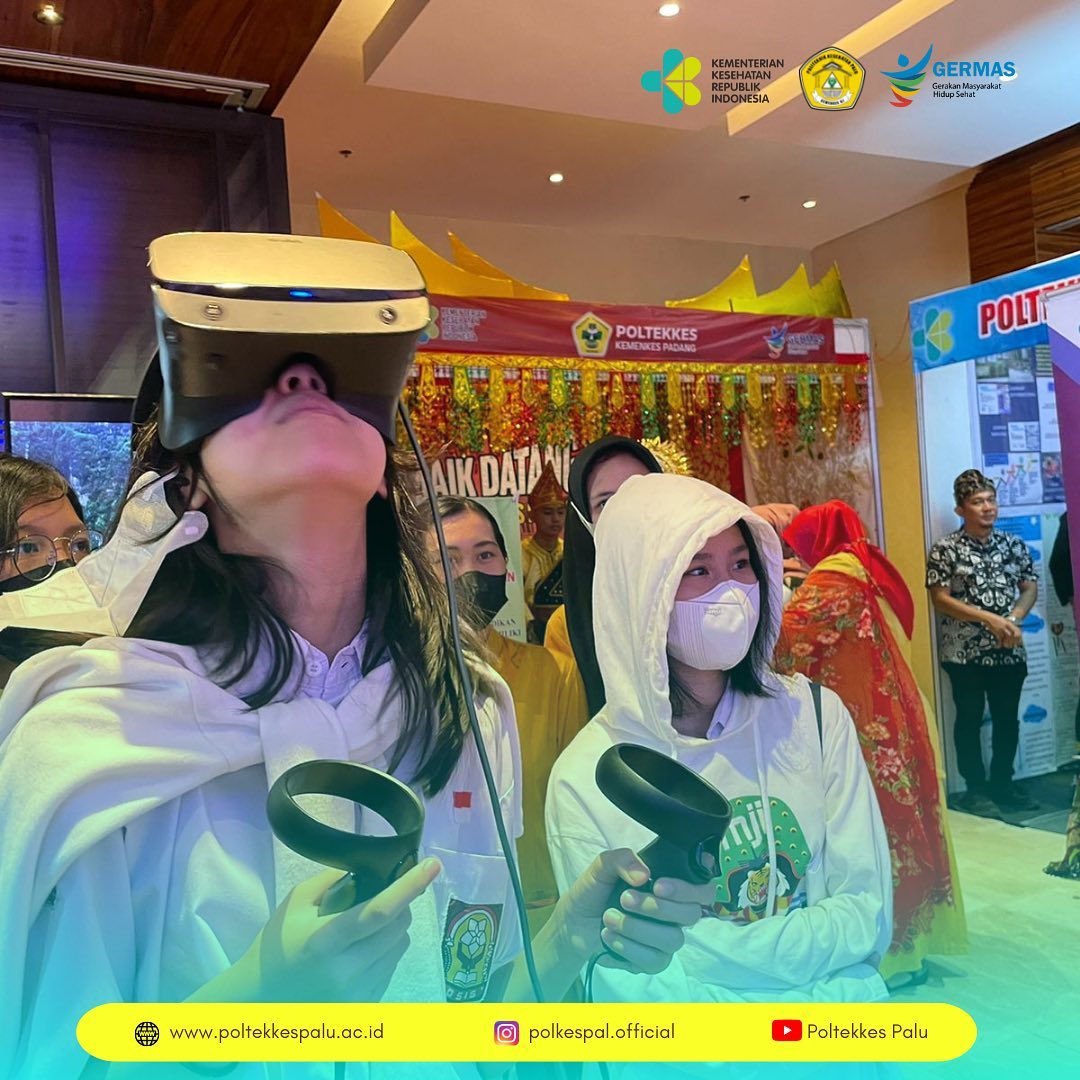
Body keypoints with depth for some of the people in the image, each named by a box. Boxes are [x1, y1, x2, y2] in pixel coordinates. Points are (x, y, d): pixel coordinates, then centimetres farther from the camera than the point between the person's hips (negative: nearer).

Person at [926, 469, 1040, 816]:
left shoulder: (1013, 544, 5)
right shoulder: (945, 550, -8)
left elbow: (1030, 588, 8)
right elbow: (940, 599, -12)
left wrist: (1013, 619, -11)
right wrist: (989, 619, -18)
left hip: (1009, 651, 4)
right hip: (965, 652, -4)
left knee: (1008, 719, 12)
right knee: (969, 719, 5)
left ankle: (1002, 784, 27)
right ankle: (975, 790, 16)